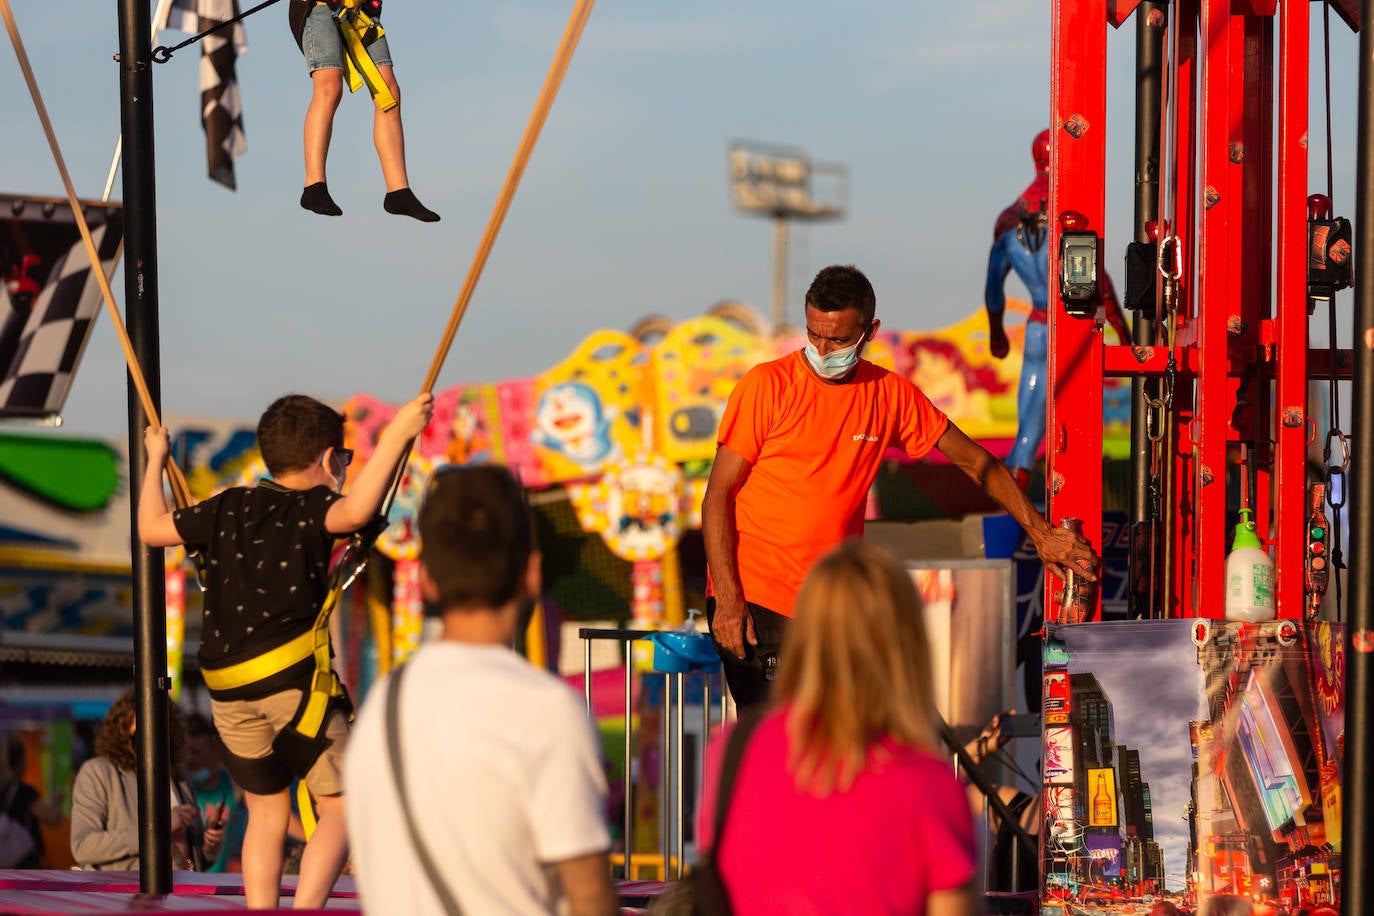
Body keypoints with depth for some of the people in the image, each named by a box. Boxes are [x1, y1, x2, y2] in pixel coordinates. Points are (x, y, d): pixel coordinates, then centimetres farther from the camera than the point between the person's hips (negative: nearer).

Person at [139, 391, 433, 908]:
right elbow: (354, 512, -25)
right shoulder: (312, 508, -1)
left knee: (266, 814, 17)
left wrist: (155, 460, 39)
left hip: (227, 690, 6)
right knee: (342, 807, 1)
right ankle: (305, 911, -15)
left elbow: (151, 529, 25)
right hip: (293, 680, -6)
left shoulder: (229, 508, 15)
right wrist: (396, 435, -22)